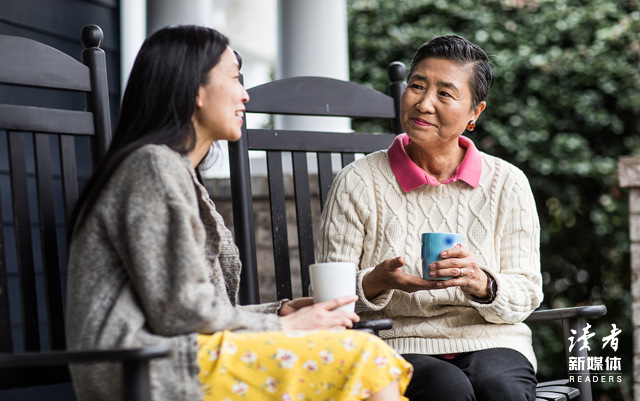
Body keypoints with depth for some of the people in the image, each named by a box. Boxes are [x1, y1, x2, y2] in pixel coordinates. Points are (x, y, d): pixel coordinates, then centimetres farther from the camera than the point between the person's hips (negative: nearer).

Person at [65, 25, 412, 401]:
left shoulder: (178, 171, 25)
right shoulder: (154, 166, -7)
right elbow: (180, 311, -14)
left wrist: (280, 312, 8)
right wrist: (282, 327, -4)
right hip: (149, 370, -10)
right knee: (365, 358, -17)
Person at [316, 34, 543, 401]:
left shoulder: (507, 184, 7)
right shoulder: (359, 182, 2)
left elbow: (526, 295, 5)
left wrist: (483, 285, -18)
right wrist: (377, 282, -21)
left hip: (489, 343, 1)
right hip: (397, 344, -1)